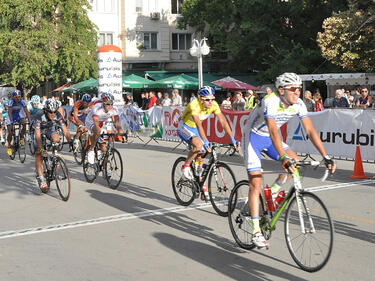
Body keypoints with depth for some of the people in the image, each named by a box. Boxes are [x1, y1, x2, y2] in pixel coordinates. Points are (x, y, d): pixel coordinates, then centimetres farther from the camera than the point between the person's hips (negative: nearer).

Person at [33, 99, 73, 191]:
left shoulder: (58, 115, -27)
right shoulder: (39, 115, -35)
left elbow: (65, 130, -28)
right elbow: (37, 135, -39)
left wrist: (70, 141, -44)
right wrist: (41, 149, -49)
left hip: (50, 129, 2)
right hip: (40, 130, -2)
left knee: (56, 139, -31)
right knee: (39, 154, -14)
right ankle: (41, 178, -10)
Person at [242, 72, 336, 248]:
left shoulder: (298, 105, -13)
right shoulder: (271, 102, -31)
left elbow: (310, 131, -13)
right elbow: (273, 132, -42)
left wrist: (326, 157, -20)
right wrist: (283, 158, -53)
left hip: (270, 139, 6)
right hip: (253, 137, -6)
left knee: (295, 162, -17)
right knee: (256, 183, -12)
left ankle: (272, 194, 6)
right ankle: (256, 232, -9)